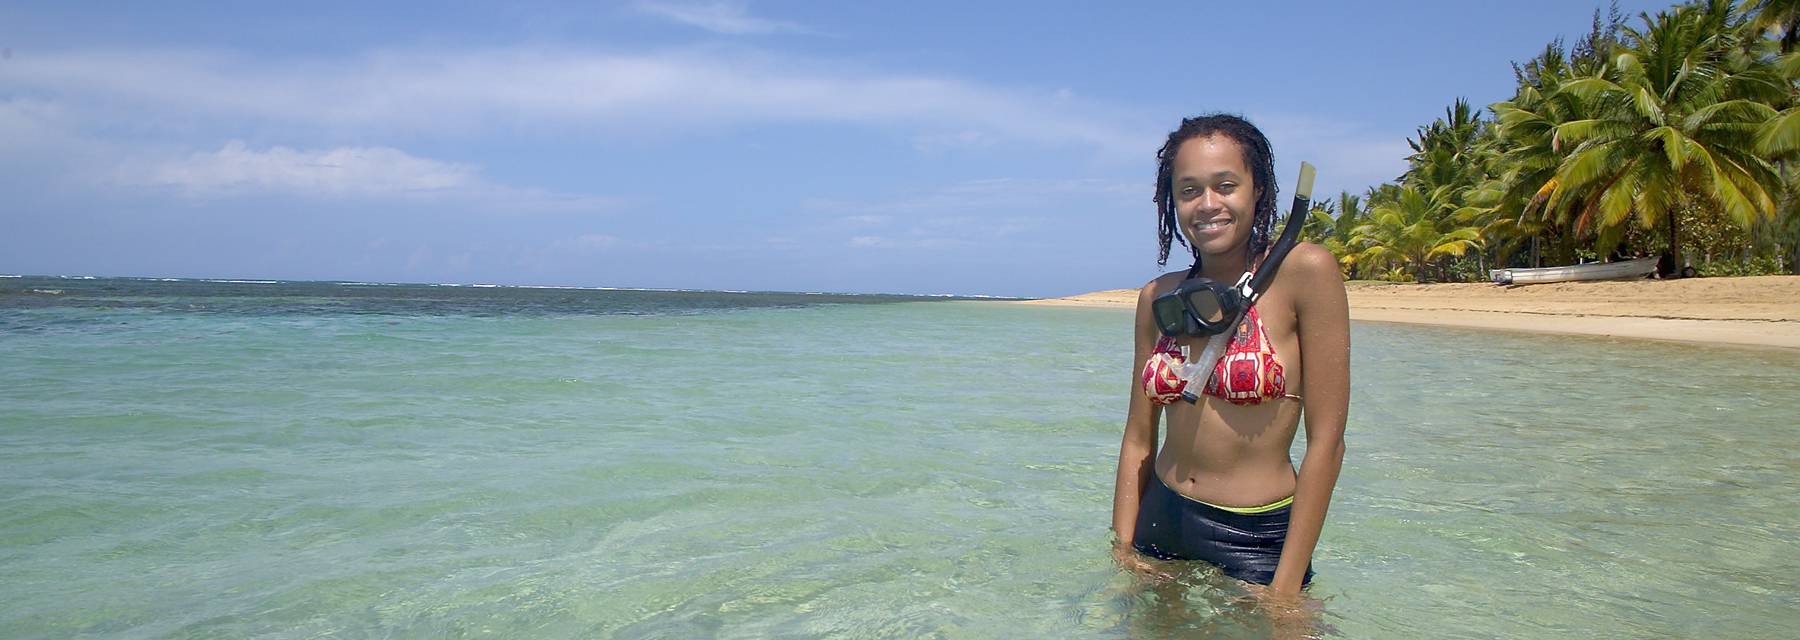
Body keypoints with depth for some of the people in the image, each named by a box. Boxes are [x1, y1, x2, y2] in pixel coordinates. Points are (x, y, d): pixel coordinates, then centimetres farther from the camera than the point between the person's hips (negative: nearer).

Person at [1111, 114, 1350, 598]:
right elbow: (1138, 440, 5)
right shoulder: (1158, 298, 1)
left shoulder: (1305, 271, -13)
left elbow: (1326, 440, -14)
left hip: (1254, 540, -4)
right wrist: (1123, 548, -1)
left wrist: (1287, 586, -14)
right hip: (1160, 526, 5)